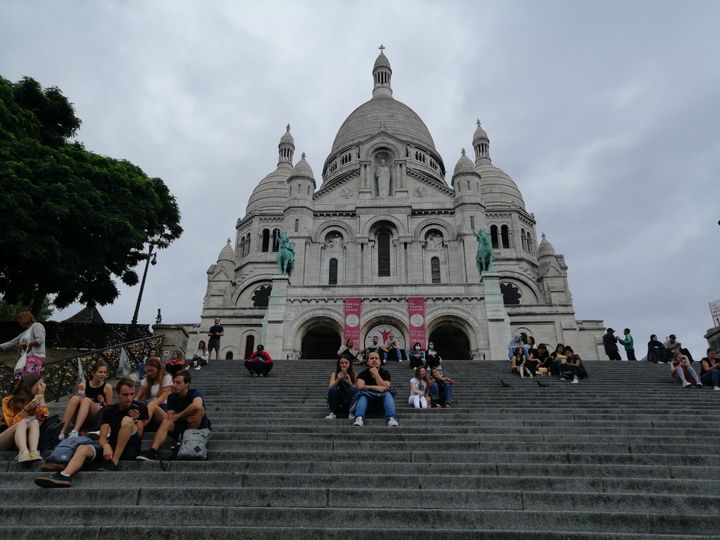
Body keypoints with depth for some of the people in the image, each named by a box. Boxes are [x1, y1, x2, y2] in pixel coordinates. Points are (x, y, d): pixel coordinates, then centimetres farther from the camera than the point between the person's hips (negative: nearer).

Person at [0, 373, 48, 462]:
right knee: (22, 422, -30)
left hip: (23, 439, 3)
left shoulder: (36, 400, 6)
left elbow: (42, 416, -14)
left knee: (34, 422, -26)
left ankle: (34, 451, -52)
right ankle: (23, 452, -57)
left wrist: (41, 395, -10)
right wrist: (27, 409, -27)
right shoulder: (9, 401, -5)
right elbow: (12, 423, -16)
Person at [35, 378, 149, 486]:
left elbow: (139, 436, -2)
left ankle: (114, 462, -25)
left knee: (127, 420, -27)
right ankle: (64, 476, -44)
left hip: (131, 448, -4)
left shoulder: (140, 408, 0)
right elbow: (102, 437, -2)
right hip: (112, 447, 4)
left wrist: (135, 421, -20)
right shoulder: (109, 410, 7)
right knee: (83, 448, -20)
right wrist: (106, 446, -24)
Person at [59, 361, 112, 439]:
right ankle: (62, 431, -38)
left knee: (86, 400, -30)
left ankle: (75, 431, -50)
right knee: (75, 398, -25)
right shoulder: (82, 385, 7)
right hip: (80, 420, 3)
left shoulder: (107, 387, 3)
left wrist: (103, 403, -14)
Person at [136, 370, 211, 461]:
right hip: (182, 426, 4)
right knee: (166, 422, -22)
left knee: (200, 408, -30)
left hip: (199, 427, -4)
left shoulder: (195, 393, -14)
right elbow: (170, 417, -3)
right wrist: (184, 417, -21)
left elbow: (196, 406, -37)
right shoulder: (172, 397, 3)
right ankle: (152, 452, -36)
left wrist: (178, 415, -23)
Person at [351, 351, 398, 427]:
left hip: (381, 398, 1)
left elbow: (385, 388, -18)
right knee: (363, 394, -31)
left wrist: (376, 374, -19)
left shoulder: (385, 372, -2)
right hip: (367, 398, 0)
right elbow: (360, 387, -21)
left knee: (388, 394, -29)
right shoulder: (363, 373, -3)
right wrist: (376, 387, -29)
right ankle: (359, 418, -52)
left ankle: (391, 418, -48)